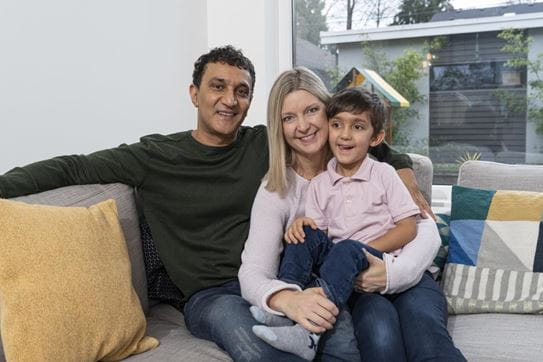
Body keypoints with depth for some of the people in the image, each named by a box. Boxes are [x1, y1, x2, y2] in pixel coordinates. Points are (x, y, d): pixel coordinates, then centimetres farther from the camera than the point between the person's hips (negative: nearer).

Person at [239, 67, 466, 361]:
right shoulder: (276, 189, -3)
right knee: (379, 330, -33)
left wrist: (394, 272, -24)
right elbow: (252, 272, -14)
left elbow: (425, 228, -3)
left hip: (399, 277, 1)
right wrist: (287, 299, -38)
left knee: (423, 324, -32)